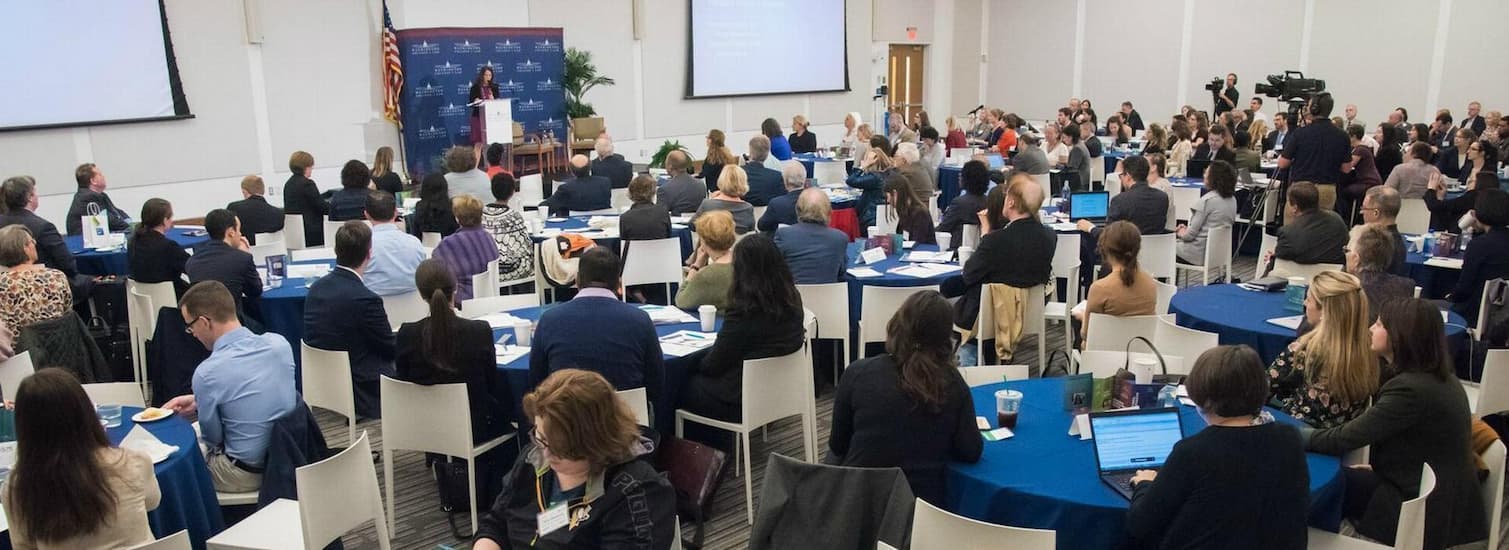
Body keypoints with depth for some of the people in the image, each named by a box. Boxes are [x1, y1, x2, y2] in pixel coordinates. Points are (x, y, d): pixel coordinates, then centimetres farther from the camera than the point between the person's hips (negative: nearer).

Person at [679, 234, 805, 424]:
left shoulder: (742, 312, -26)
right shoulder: (792, 299, -6)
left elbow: (713, 364, -15)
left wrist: (699, 364, 9)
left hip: (742, 401, -8)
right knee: (694, 374, 23)